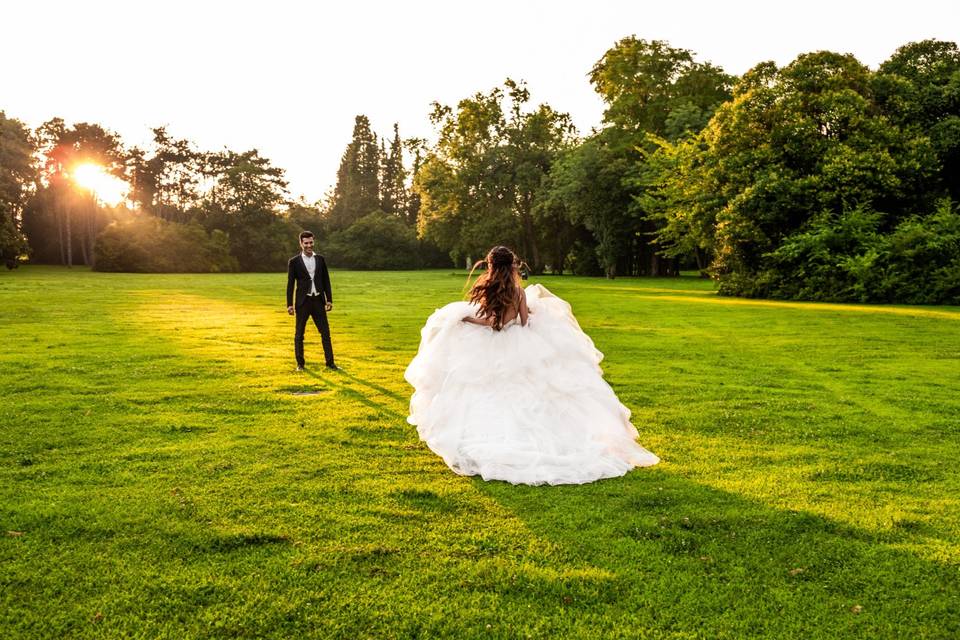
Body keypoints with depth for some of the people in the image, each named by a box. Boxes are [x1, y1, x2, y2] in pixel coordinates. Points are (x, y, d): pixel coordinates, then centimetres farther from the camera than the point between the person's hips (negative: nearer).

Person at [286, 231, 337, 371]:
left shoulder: (320, 259, 7)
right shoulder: (294, 262, -2)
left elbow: (326, 281, 10)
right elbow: (290, 284, -2)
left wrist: (329, 300, 4)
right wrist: (289, 304, -6)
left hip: (318, 301, 3)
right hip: (303, 302, -2)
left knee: (325, 332, 2)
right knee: (299, 334, 5)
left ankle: (330, 362, 8)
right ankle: (300, 363, 16)